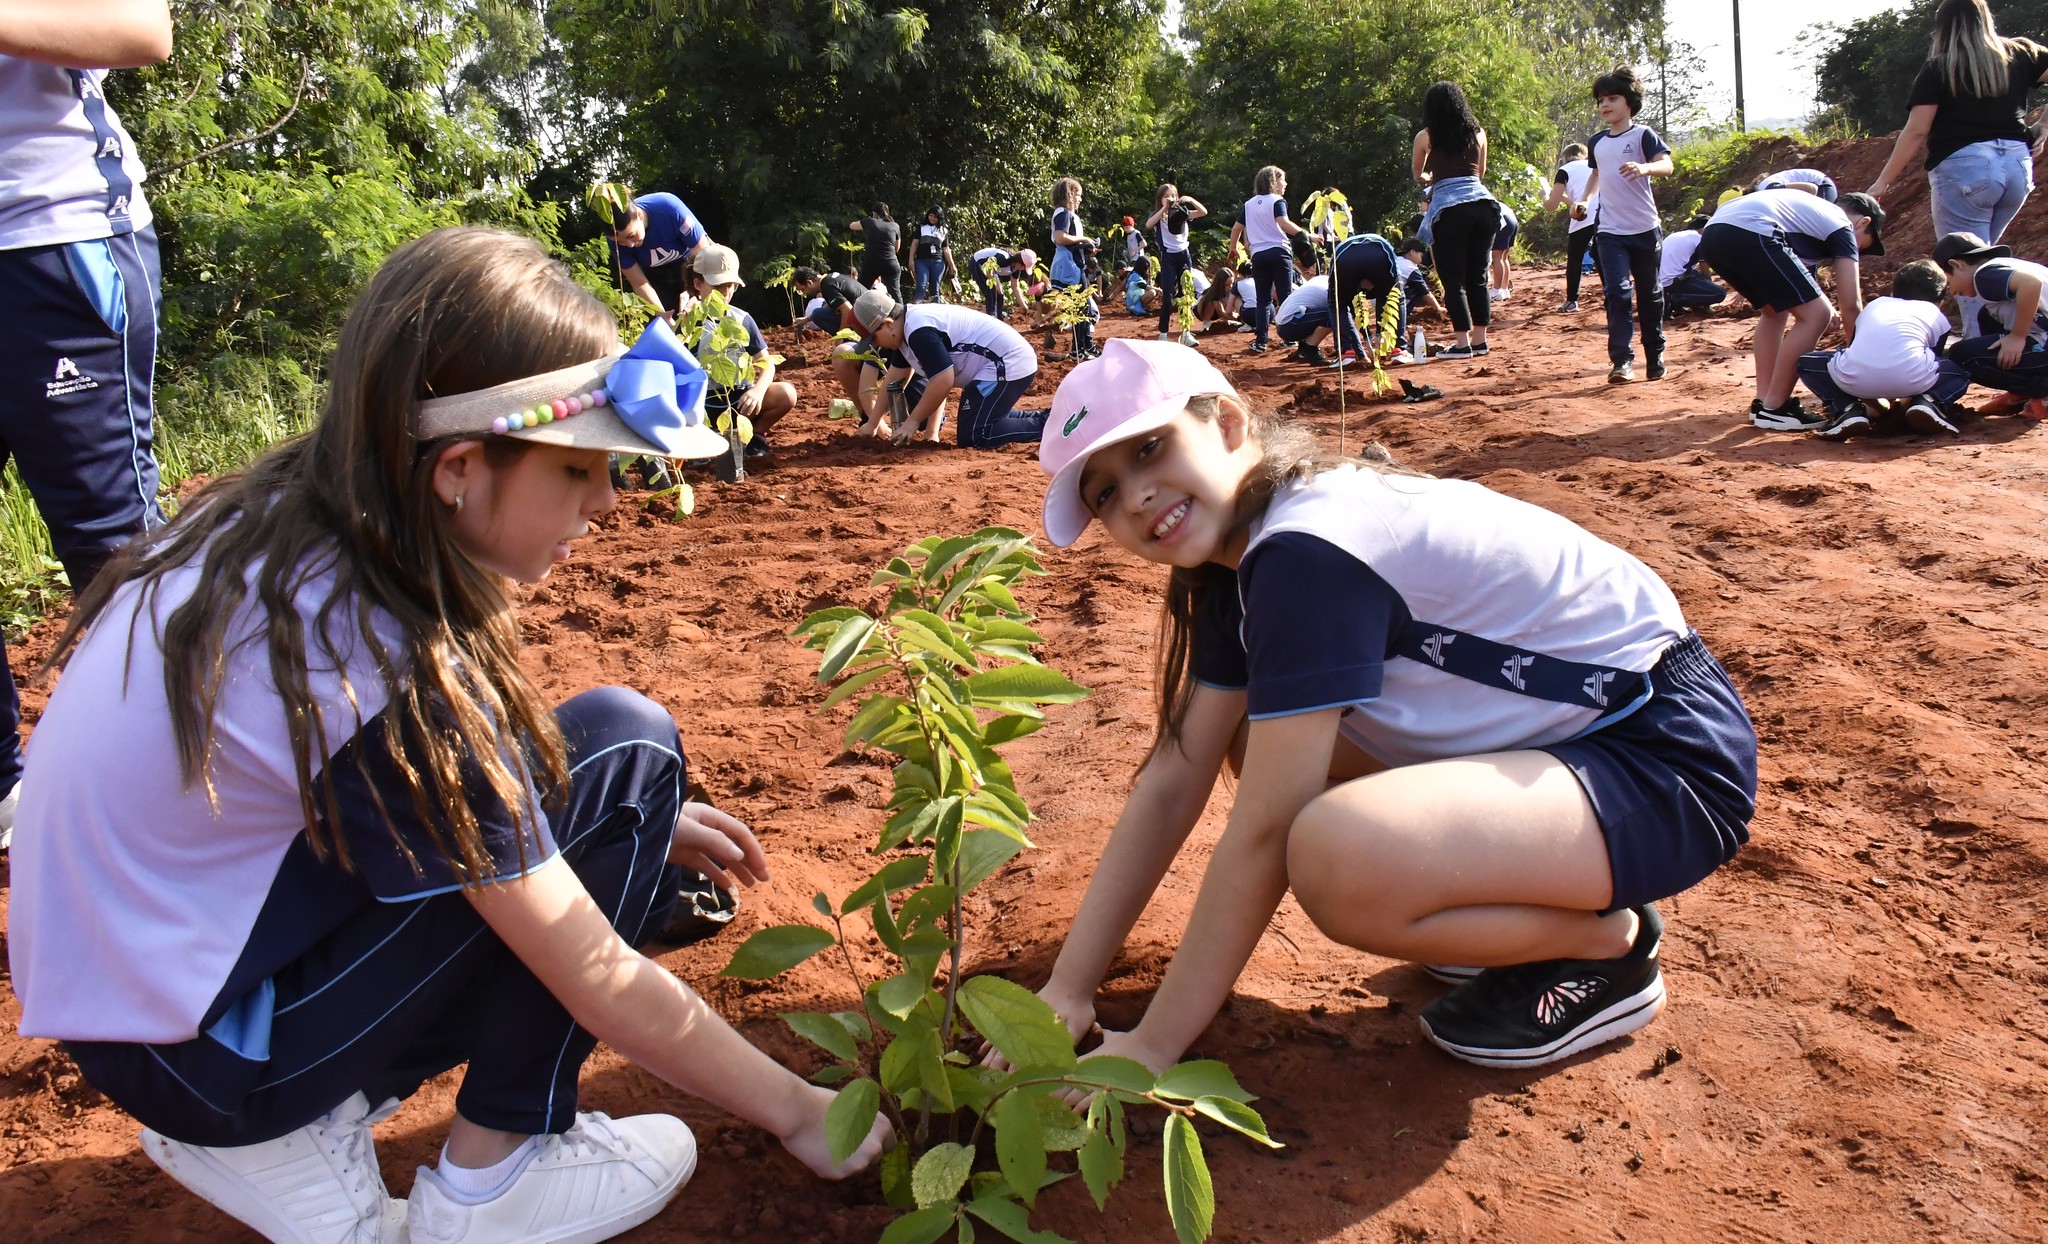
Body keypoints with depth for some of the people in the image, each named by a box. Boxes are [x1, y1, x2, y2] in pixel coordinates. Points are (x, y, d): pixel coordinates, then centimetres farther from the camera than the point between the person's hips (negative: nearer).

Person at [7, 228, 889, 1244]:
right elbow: (603, 987, -20)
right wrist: (798, 1110, -7)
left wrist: (637, 829, 5)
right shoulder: (385, 670, -28)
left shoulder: (276, 516, -6)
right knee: (624, 744, -14)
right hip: (197, 1054, -8)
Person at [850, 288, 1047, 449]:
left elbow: (943, 381, -28)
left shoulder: (918, 331, -24)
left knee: (973, 437, -15)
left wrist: (913, 421, -16)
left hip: (1010, 364, -12)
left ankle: (1047, 423, -9)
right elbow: (894, 381, 18)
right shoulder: (906, 325, 10)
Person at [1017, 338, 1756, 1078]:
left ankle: (1603, 943, -3)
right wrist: (1067, 990, -1)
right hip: (1562, 733, 10)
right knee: (1267, 748, 7)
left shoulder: (1307, 551, -25)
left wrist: (1153, 1046, -16)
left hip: (1671, 760, -9)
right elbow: (1173, 781, 2)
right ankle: (1536, 907, 12)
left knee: (1336, 861, -32)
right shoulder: (1243, 557, 4)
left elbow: (1262, 832, -24)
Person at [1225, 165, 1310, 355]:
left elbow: (1236, 228, 20)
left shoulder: (1249, 204, 14)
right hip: (1278, 252, -4)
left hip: (1258, 255, 4)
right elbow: (1283, 223, -20)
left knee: (1263, 299, 5)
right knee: (1285, 297, 2)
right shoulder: (1277, 201, -2)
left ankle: (1260, 341, -3)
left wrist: (1233, 248, 36)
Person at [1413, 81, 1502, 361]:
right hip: (1482, 204, 4)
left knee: (1453, 279, 0)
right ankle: (1480, 339, 14)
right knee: (1478, 277, 12)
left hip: (1449, 209, -4)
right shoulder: (1478, 133, 14)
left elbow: (1419, 175, 24)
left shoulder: (1426, 137, 6)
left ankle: (1462, 343, -3)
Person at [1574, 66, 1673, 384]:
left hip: (1645, 229, -2)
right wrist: (1585, 201, 12)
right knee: (1618, 291, -11)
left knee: (1650, 295, 8)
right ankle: (1621, 360, -14)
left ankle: (1655, 357, 21)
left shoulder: (1643, 135, -4)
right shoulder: (1596, 142, 10)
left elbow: (1667, 165, -18)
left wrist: (1644, 167, -38)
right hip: (1610, 231, 2)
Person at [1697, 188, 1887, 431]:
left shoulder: (1815, 211, 37)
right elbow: (1851, 305, 11)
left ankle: (1764, 402, 24)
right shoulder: (1842, 226, 14)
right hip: (1748, 234, -9)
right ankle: (1774, 409, 4)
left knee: (1776, 310, 28)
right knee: (1816, 315, -1)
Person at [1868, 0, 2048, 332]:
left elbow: (1916, 133, -6)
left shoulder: (1938, 68, -1)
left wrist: (1883, 181, -1)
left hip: (1964, 168, -5)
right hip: (2018, 166, 5)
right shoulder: (2020, 54, 11)